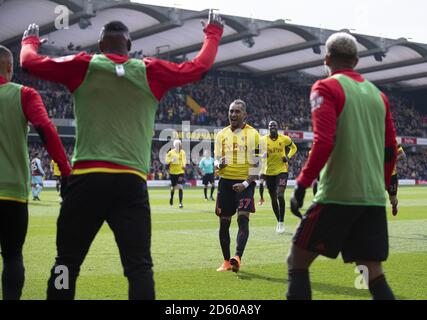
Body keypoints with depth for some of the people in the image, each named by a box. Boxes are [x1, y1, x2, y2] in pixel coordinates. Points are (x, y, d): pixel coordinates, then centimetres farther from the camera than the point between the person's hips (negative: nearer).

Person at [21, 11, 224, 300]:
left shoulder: (84, 66, 6)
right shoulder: (150, 72, 7)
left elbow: (31, 62, 18)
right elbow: (198, 68, 18)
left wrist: (30, 40, 40)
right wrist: (213, 33, 35)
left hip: (88, 178, 0)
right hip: (132, 181, 0)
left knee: (66, 263, 7)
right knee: (139, 266, 0)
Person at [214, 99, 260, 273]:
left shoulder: (252, 134, -3)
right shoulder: (221, 134, 10)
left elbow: (255, 163, -4)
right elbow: (217, 159, 13)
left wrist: (246, 183, -14)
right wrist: (219, 164, -11)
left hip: (244, 182, -4)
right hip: (225, 182, 4)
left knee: (243, 218, -18)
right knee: (224, 222, 6)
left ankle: (237, 257, -26)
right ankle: (226, 261, 17)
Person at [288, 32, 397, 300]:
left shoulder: (327, 88, -4)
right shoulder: (377, 94, 15)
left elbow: (324, 142, -16)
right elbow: (390, 150, 15)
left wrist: (302, 184, -10)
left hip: (337, 195, -6)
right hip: (374, 198, 6)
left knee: (298, 260, 5)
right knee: (374, 274, 8)